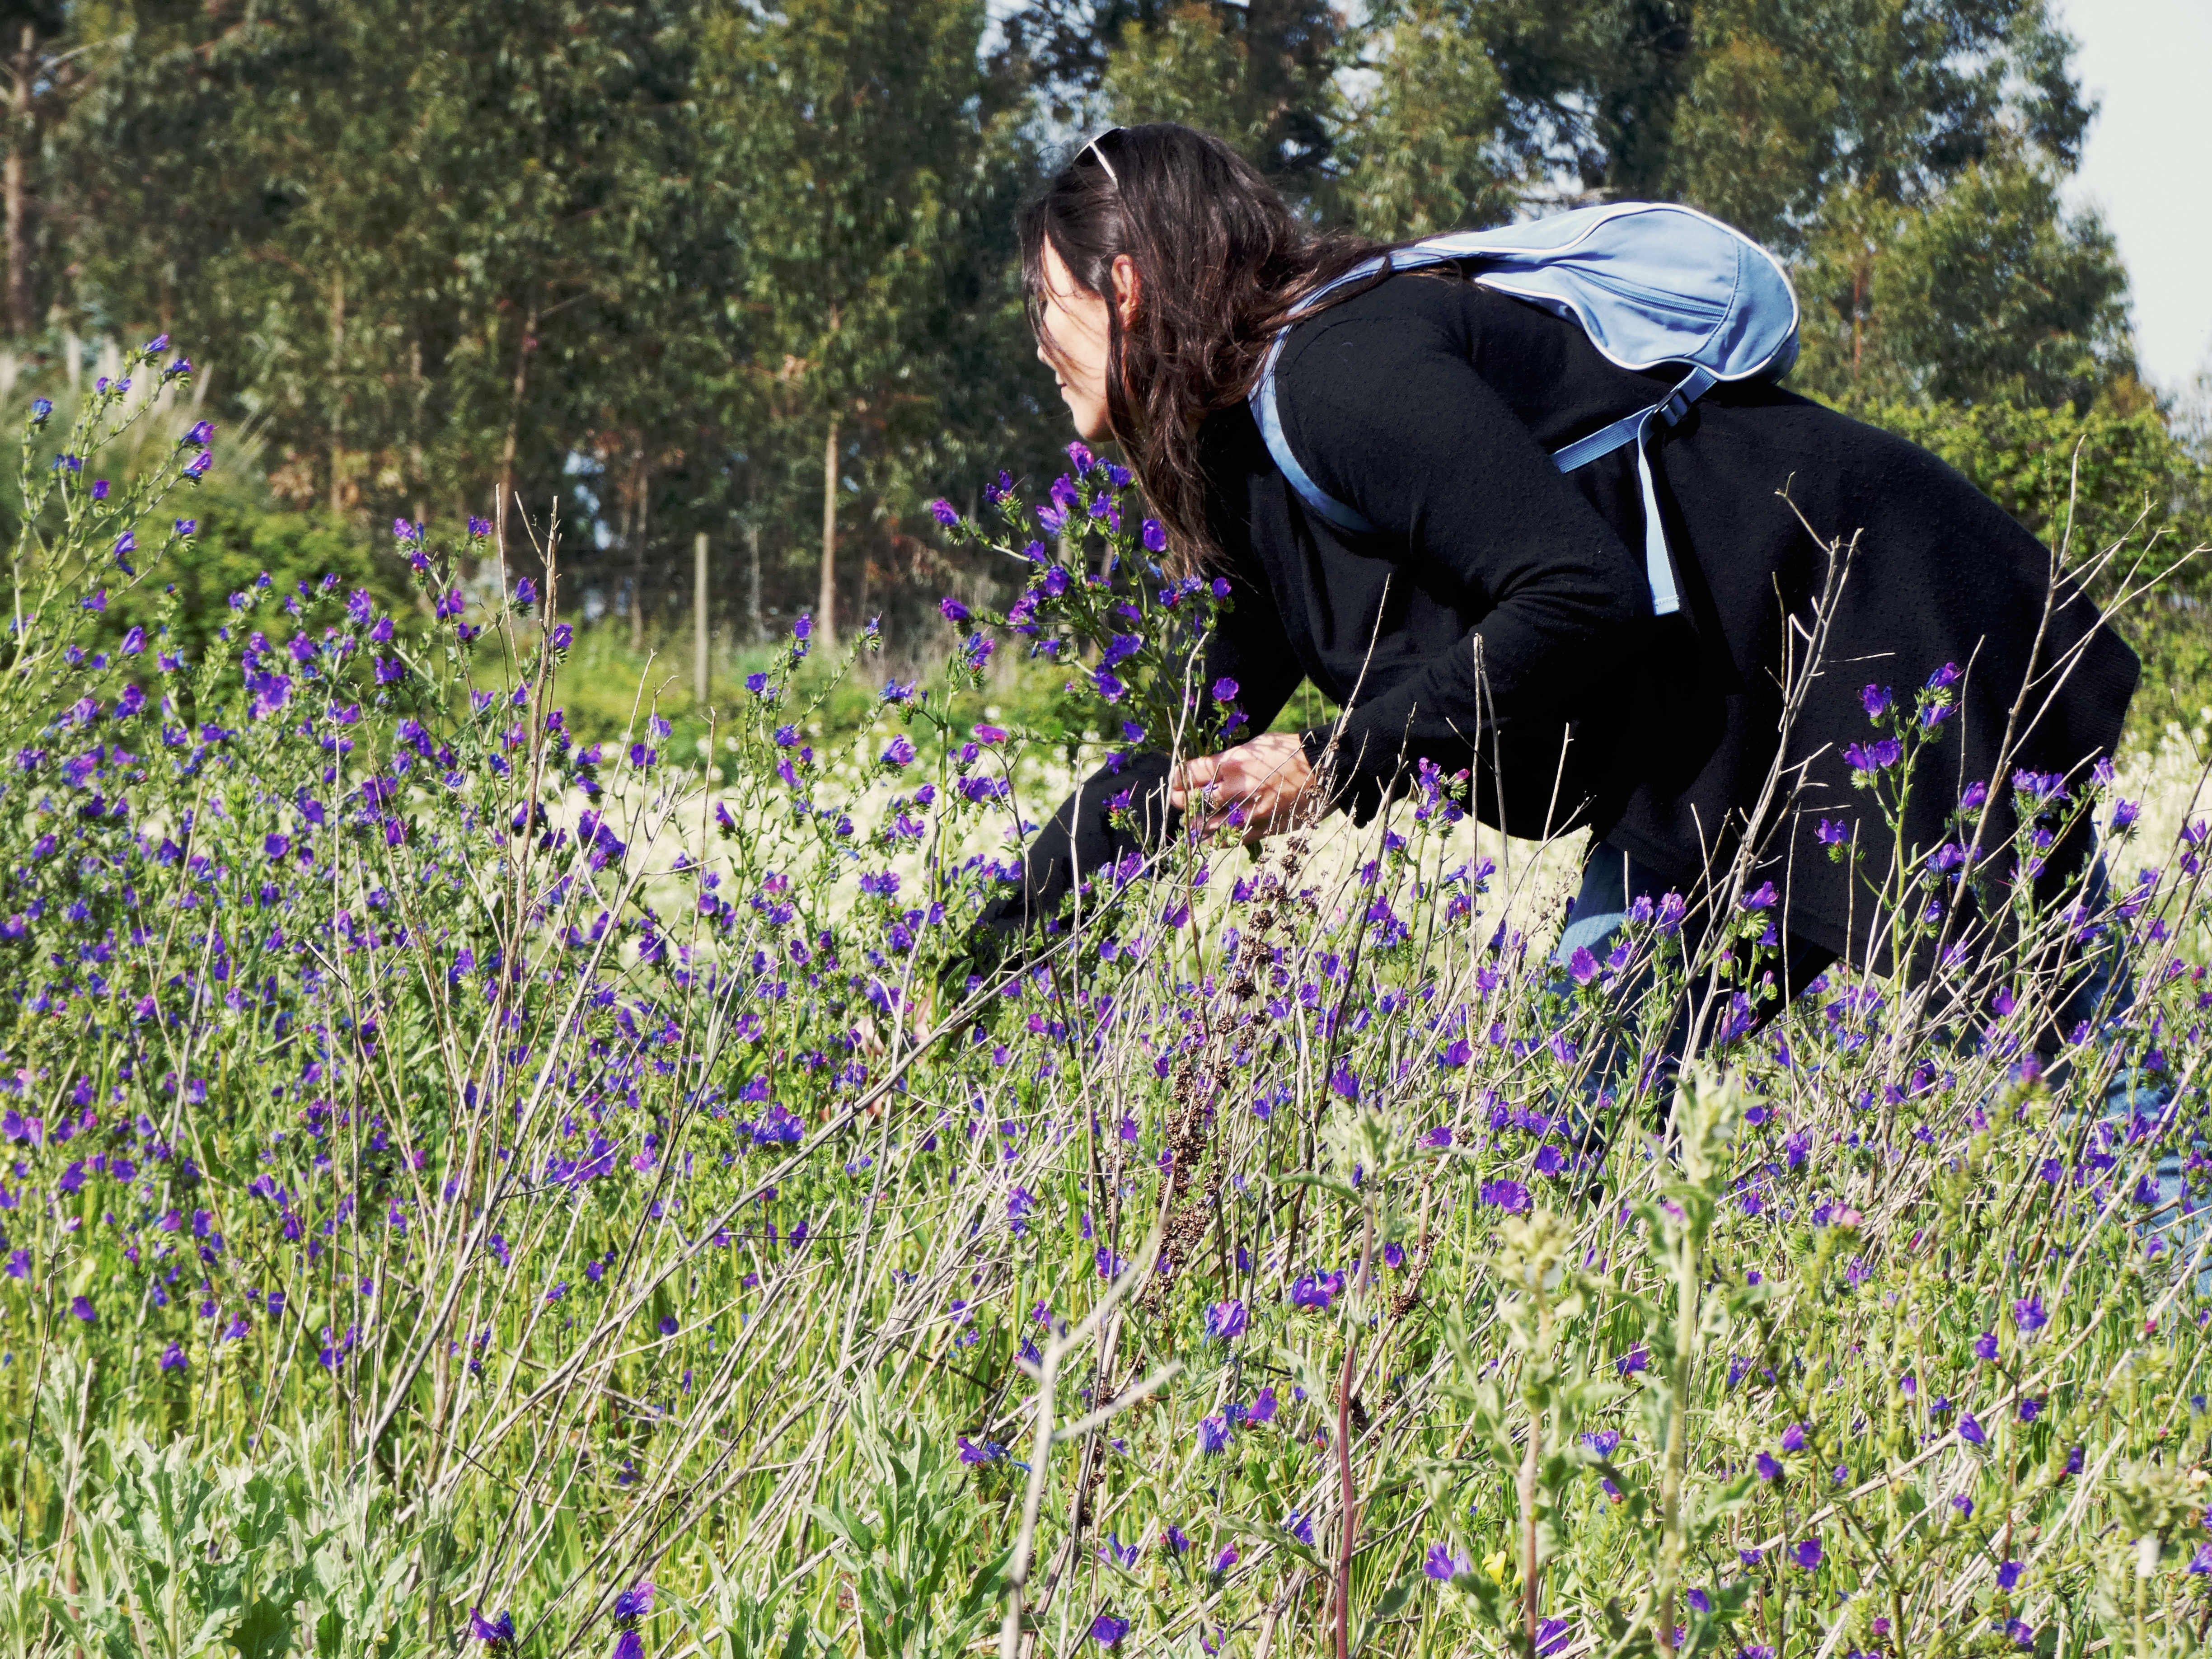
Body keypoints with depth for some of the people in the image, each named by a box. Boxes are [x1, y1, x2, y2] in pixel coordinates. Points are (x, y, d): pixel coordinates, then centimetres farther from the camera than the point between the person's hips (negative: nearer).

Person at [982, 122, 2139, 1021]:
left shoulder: (1348, 373, -19)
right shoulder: (1260, 474, 12)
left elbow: (1585, 594, -28)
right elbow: (1180, 766, 19)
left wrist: (1337, 768, -22)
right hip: (1721, 786, 10)